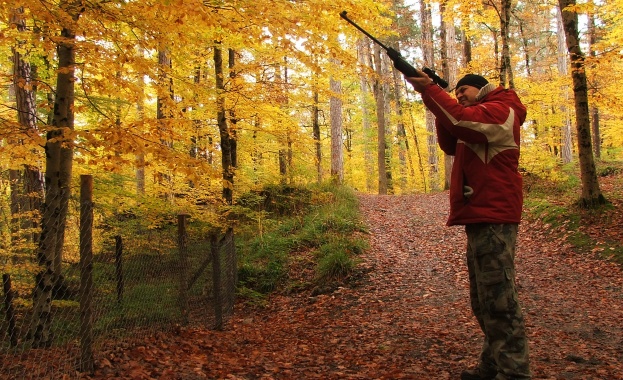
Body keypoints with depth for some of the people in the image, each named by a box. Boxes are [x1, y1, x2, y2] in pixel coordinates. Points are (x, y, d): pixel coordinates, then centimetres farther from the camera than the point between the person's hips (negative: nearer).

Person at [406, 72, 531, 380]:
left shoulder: (500, 110, -5)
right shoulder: (480, 119, 27)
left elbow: (461, 119, -22)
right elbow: (451, 146, 19)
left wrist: (429, 89, -16)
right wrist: (440, 109, 7)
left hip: (493, 219, -11)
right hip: (480, 218, 11)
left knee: (499, 300, -12)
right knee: (484, 300, 15)